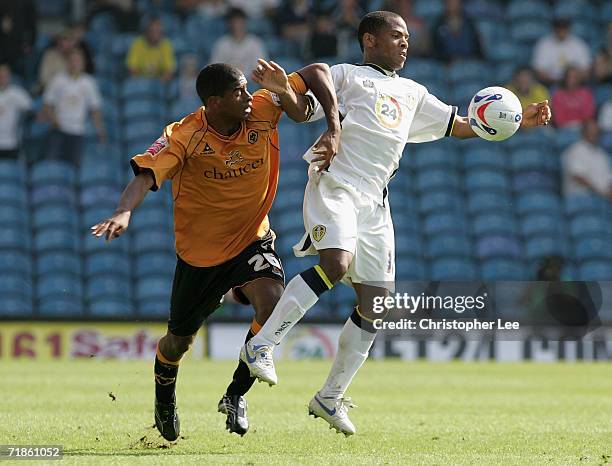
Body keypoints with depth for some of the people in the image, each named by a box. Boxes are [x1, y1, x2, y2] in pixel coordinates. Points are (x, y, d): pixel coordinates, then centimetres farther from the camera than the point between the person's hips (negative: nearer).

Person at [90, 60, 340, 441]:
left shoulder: (262, 110, -15)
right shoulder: (184, 137, -23)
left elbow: (318, 72, -8)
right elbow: (146, 175, -35)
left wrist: (334, 130, -17)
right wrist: (124, 212, -55)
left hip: (253, 240, 2)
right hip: (199, 250, -1)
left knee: (273, 303, -28)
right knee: (180, 340, 11)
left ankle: (236, 395, -6)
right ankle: (164, 397, 48)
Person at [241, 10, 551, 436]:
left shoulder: (413, 94, 26)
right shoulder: (347, 76, 9)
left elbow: (461, 125, 28)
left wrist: (518, 121, 19)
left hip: (375, 202, 7)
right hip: (335, 184, -7)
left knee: (375, 302, 1)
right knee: (335, 263, -31)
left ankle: (330, 398, 12)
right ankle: (262, 345, -25)